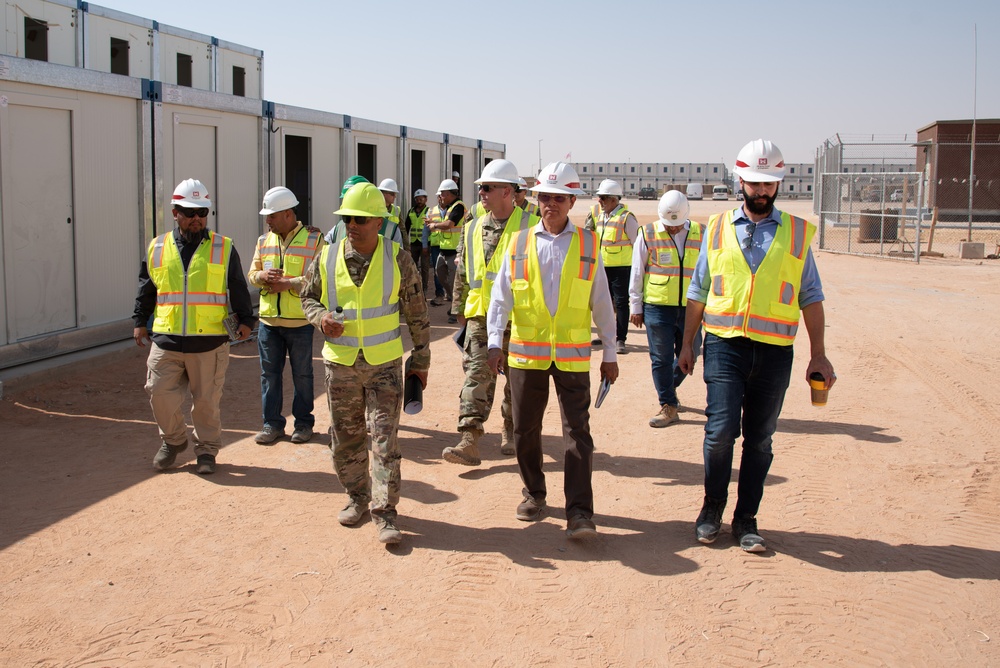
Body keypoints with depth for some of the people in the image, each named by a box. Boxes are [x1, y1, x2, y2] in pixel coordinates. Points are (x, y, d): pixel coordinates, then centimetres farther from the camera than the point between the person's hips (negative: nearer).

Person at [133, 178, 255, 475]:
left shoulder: (224, 248, 3)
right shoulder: (157, 248, 9)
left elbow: (238, 290, 6)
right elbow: (146, 290, 17)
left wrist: (245, 320, -1)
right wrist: (140, 322, 16)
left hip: (209, 342, -2)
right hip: (166, 341, 2)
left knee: (206, 400, 5)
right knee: (161, 395, 3)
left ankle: (206, 450, 22)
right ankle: (172, 441, 28)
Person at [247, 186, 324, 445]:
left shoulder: (314, 239, -6)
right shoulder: (264, 241, 10)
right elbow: (252, 273, 14)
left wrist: (287, 283, -19)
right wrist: (262, 276, -10)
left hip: (300, 321, -4)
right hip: (268, 320, 5)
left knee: (302, 374, 8)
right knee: (269, 374, 9)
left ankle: (303, 423, 20)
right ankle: (272, 424, 19)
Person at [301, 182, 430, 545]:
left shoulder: (398, 259, -4)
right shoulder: (327, 259, -1)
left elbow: (417, 313, 3)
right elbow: (308, 297, 13)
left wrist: (420, 360, 4)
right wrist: (321, 317, -10)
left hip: (385, 364, -2)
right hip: (340, 364, 3)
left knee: (384, 437, -6)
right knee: (345, 437, 12)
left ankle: (384, 512, 2)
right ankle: (357, 496, 31)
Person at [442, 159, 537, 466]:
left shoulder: (530, 227, -5)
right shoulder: (473, 229, 10)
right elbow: (462, 273, 16)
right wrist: (460, 307, 16)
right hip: (480, 316, 3)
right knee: (477, 373, -6)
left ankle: (511, 432, 30)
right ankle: (470, 441, -10)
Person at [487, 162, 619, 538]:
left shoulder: (588, 245, 4)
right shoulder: (519, 244, 4)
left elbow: (601, 303, 7)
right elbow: (501, 297, 1)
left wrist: (610, 353, 7)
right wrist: (495, 342, -12)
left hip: (572, 355, -1)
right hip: (526, 353, 1)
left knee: (577, 430, -4)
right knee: (525, 429, 10)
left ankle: (579, 511, -1)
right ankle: (534, 494, 29)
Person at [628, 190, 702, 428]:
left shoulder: (700, 234, 5)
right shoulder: (647, 235, -1)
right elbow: (636, 273, 4)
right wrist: (635, 306, 3)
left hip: (690, 307, 2)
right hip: (657, 307, -2)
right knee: (661, 358, 0)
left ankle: (670, 386, 37)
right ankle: (668, 406, 10)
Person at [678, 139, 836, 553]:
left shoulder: (797, 233, 7)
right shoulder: (717, 228, 8)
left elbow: (811, 297, 9)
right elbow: (698, 292, 13)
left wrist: (818, 355, 4)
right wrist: (687, 343, 12)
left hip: (774, 350, 1)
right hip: (724, 344, 0)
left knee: (759, 438, 5)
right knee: (721, 429, -9)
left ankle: (746, 519, 18)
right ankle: (712, 507, 12)